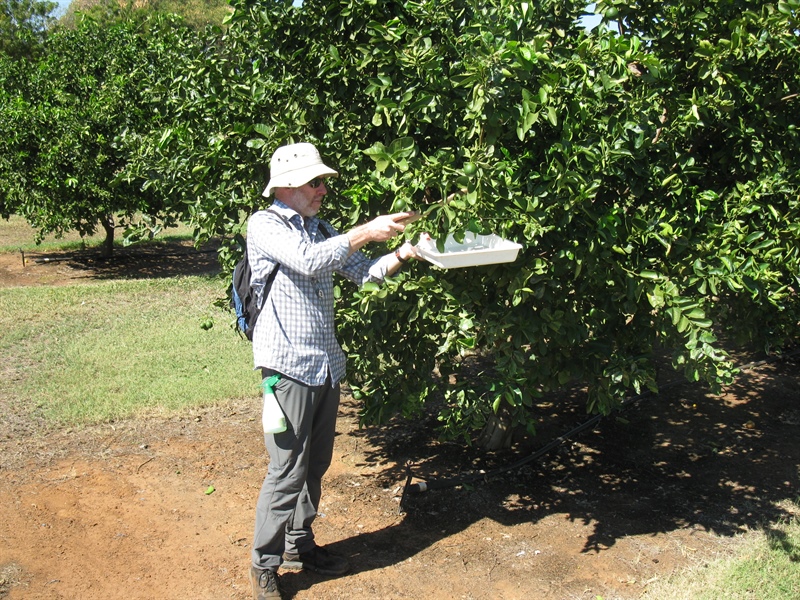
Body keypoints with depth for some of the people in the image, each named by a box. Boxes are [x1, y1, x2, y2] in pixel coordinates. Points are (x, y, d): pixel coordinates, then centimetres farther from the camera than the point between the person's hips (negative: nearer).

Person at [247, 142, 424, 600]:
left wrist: (401, 255, -7)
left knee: (316, 464, 15)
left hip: (328, 365, 7)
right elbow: (307, 261, -22)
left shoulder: (321, 229, 16)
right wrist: (367, 231, -23)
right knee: (288, 470, -3)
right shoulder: (264, 225, -6)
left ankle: (300, 545, 32)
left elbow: (363, 272, 11)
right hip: (289, 364, -7)